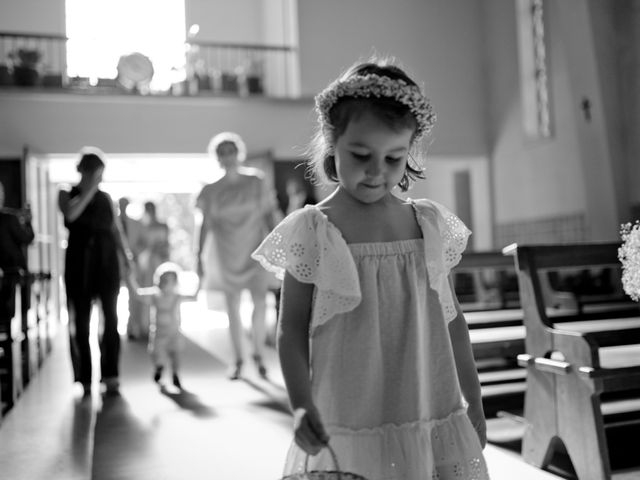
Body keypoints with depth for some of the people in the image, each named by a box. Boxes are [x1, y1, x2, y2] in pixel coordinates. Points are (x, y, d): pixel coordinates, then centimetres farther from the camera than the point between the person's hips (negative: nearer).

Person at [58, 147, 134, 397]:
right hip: (79, 262, -2)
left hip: (107, 260, 2)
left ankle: (110, 375, 4)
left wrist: (126, 257, 0)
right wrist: (90, 188, -11)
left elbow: (117, 230, 11)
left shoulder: (106, 198, 12)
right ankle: (84, 379, 8)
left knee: (111, 318, -2)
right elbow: (70, 214, -16)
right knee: (80, 320, 1)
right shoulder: (67, 194, 6)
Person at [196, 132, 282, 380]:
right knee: (232, 306, 5)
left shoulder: (257, 182, 1)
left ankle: (259, 354, 9)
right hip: (227, 255, 1)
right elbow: (206, 225, 7)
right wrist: (199, 256, 4)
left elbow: (270, 215, 4)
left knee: (260, 302, -11)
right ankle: (238, 359, 17)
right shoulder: (211, 190, 2)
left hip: (255, 250, -1)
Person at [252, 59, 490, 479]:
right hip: (346, 435, -3)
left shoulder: (431, 225, 2)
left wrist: (474, 406, 13)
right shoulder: (312, 232, -7)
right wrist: (302, 406, -17)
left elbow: (452, 321, 10)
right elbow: (293, 332, -4)